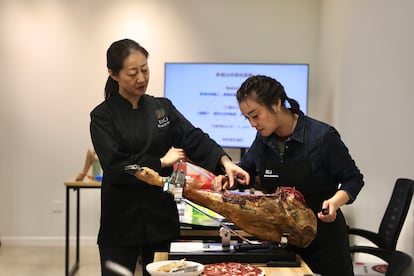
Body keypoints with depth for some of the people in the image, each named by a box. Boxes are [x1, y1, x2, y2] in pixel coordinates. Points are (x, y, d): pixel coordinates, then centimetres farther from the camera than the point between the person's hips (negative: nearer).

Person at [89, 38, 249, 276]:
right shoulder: (103, 116, -7)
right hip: (122, 218, -3)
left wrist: (225, 161, -24)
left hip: (161, 212, 4)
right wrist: (162, 162, -12)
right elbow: (115, 167, -16)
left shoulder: (162, 107, 5)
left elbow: (193, 138, -7)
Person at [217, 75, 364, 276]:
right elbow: (246, 170, 16)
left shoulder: (322, 136, -17)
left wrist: (335, 201, -27)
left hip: (323, 240, -4)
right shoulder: (263, 140, -1)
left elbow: (353, 179, -8)